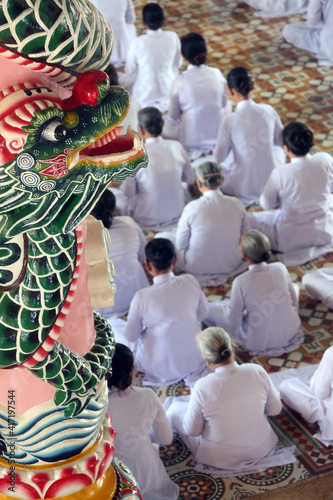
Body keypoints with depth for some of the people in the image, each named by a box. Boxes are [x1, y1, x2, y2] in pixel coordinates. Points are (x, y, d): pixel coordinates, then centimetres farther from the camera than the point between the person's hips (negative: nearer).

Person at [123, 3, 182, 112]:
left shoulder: (138, 43, -20)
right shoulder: (173, 37, -13)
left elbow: (130, 72, -7)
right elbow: (177, 64, 4)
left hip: (144, 98, -5)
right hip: (168, 93, 5)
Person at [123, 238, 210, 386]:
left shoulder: (142, 297, -21)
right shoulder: (190, 282, -14)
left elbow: (131, 336, -8)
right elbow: (203, 314, 3)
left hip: (160, 369, -1)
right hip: (195, 361, 1)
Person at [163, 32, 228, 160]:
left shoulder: (179, 82, -20)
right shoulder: (217, 74, -11)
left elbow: (173, 117, -6)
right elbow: (223, 104, 5)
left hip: (192, 142, -4)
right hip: (218, 136, 4)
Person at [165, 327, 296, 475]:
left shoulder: (202, 387, -28)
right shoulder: (257, 372, -20)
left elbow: (192, 431, -14)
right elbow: (275, 409, -5)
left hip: (219, 458, -3)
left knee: (175, 407, 15)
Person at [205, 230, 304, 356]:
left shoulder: (241, 282, -24)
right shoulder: (280, 268, -14)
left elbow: (234, 323, -15)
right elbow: (294, 301, 2)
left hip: (260, 343, -3)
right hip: (290, 334, 3)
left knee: (209, 309, 7)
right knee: (295, 287, 28)